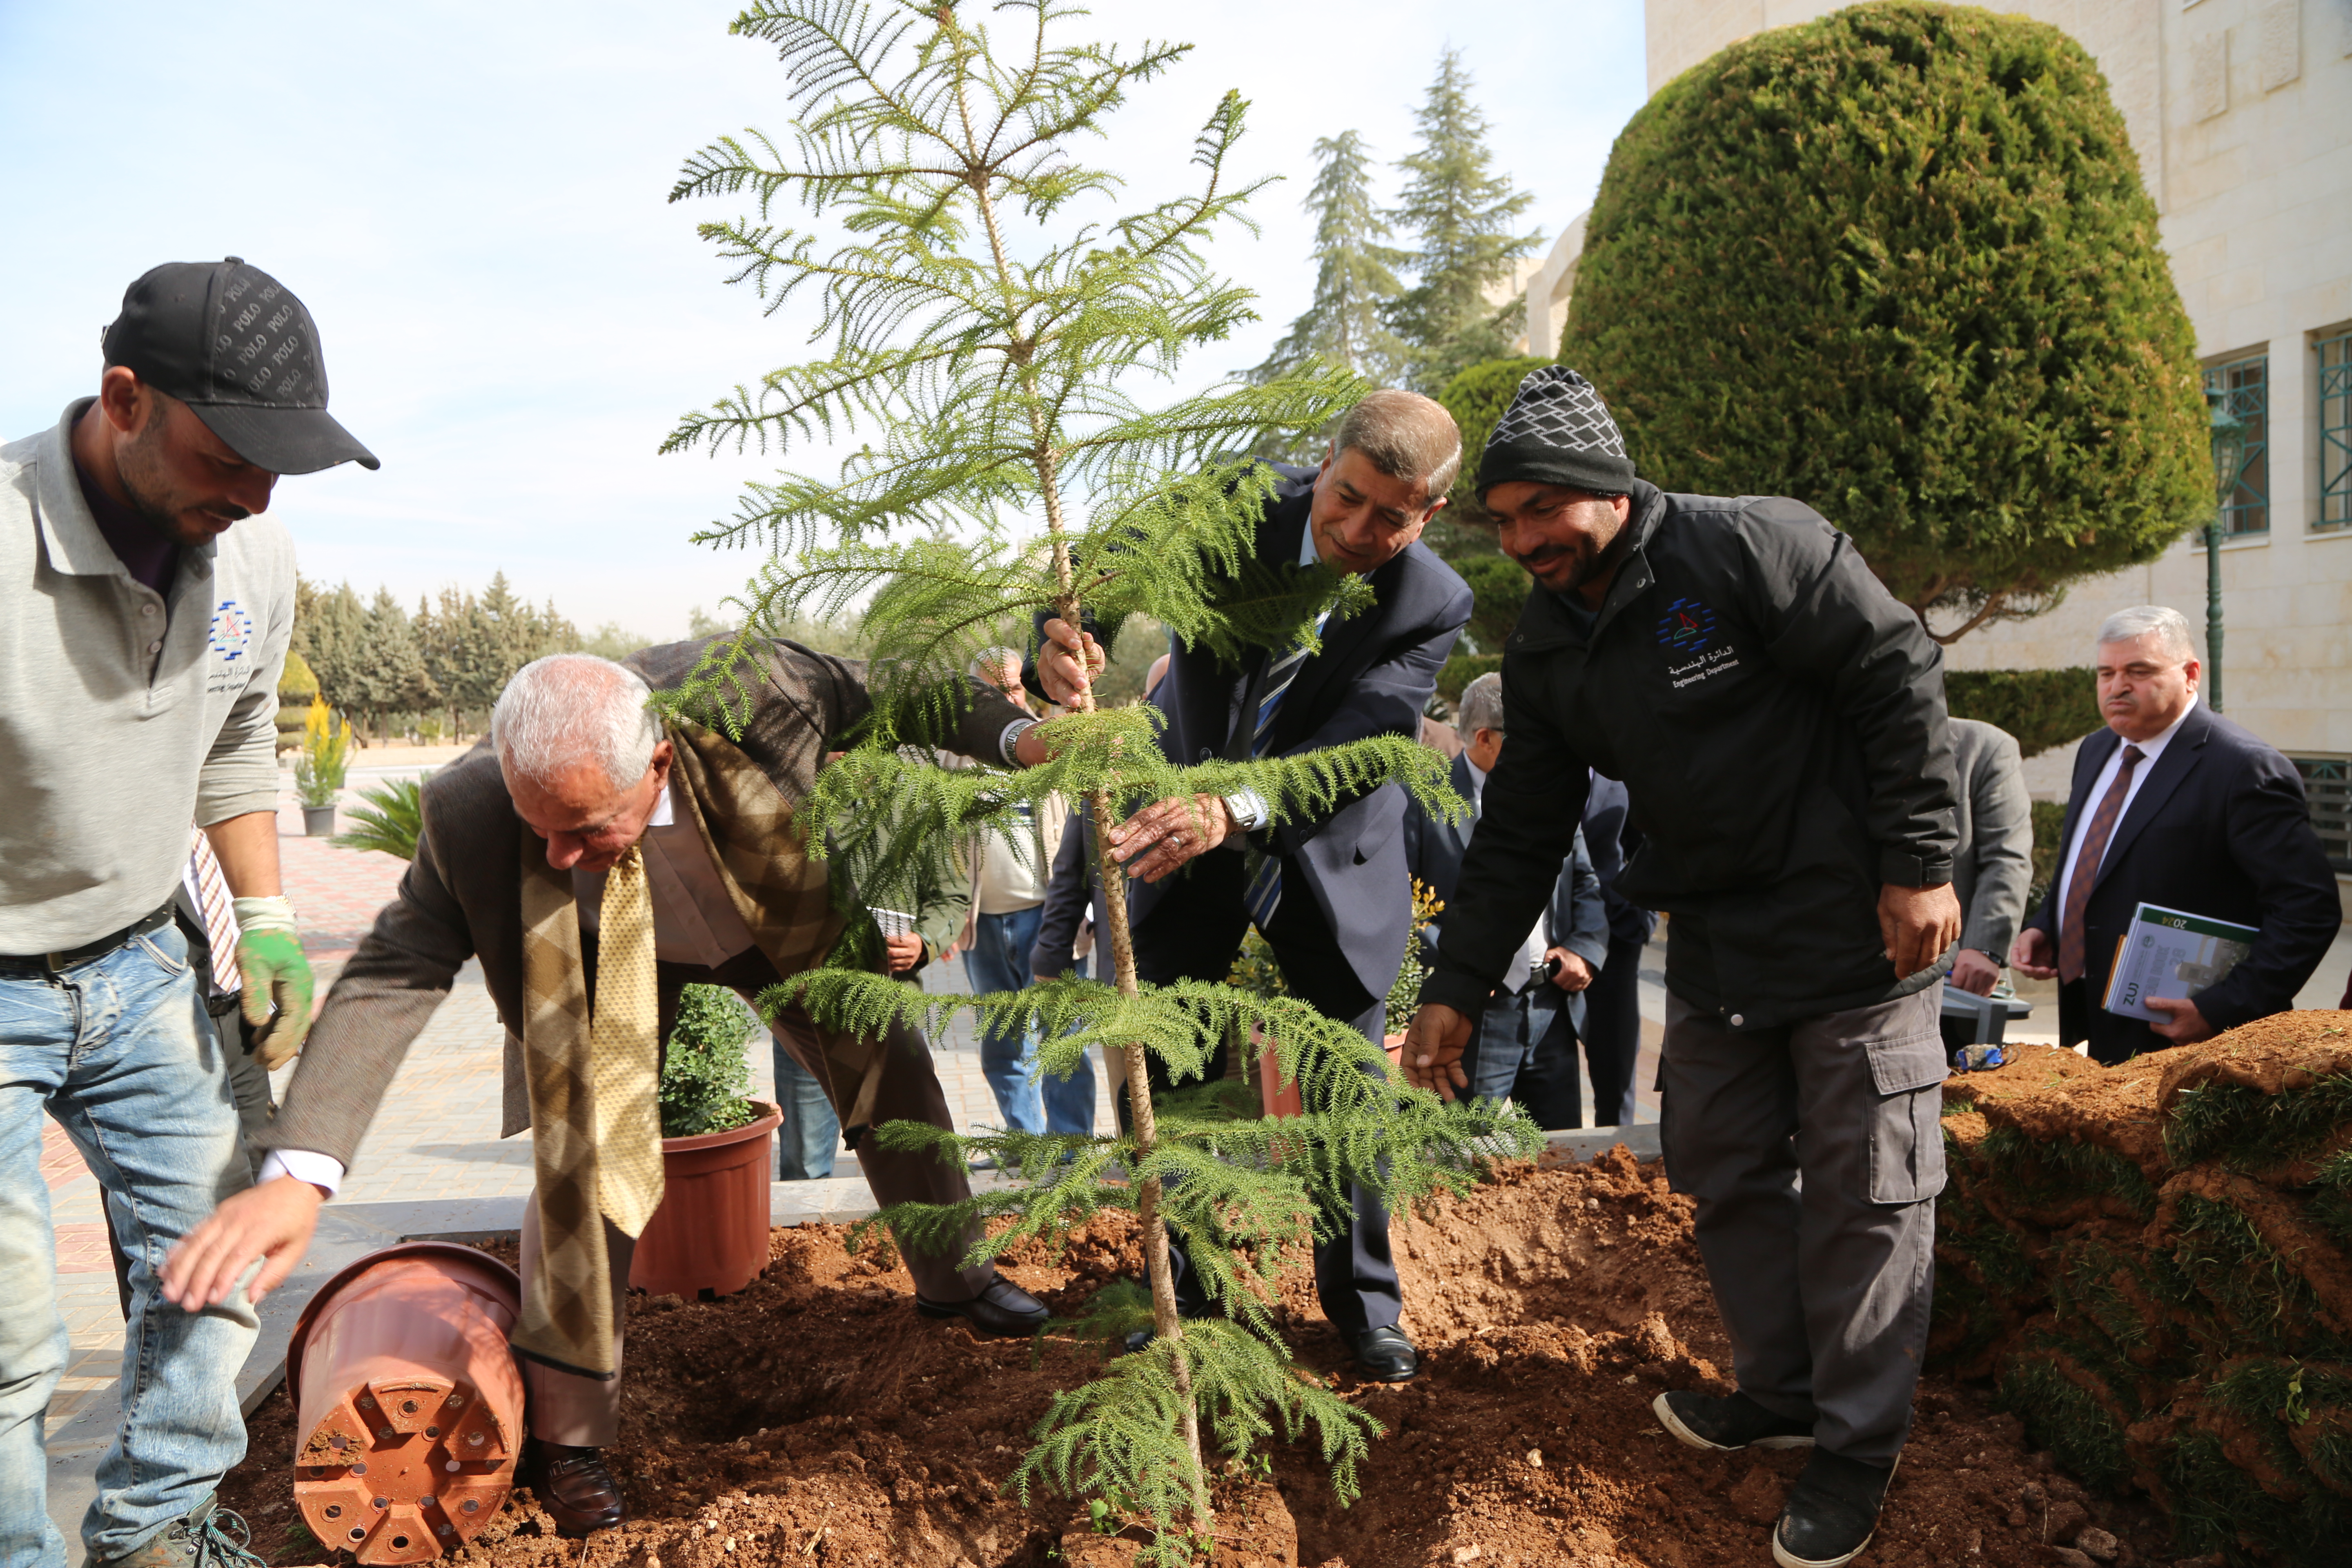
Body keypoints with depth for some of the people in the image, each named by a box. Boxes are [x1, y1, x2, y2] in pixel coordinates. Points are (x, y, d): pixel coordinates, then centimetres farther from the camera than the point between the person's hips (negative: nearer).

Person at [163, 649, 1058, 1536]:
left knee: (888, 1065, 9)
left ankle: (952, 1277, 35)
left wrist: (1015, 733, -35)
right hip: (604, 959, -1)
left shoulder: (748, 687, -42)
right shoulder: (473, 813, -39)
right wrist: (300, 1172, -42)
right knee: (586, 1153, -12)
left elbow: (886, 696, -23)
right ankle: (564, 1435, 8)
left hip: (777, 920, 2)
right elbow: (390, 979, -34)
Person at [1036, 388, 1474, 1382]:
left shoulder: (1433, 605, -21)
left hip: (1328, 853, -1)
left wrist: (1234, 809, -51)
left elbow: (1354, 754, -32)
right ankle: (1185, 1295, 22)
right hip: (1187, 818, 1)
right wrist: (1061, 642, -48)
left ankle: (1363, 1300, 25)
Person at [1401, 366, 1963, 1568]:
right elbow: (1519, 836, 6)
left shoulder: (1750, 548, -17)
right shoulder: (1544, 653, 3)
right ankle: (1781, 1392, 33)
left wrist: (1920, 863, -17)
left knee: (1863, 1188, 3)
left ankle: (1858, 1445, 18)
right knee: (1721, 1172, 13)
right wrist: (1455, 989, 4)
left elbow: (1900, 675, -15)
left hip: (1855, 928, -6)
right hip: (1712, 949, 7)